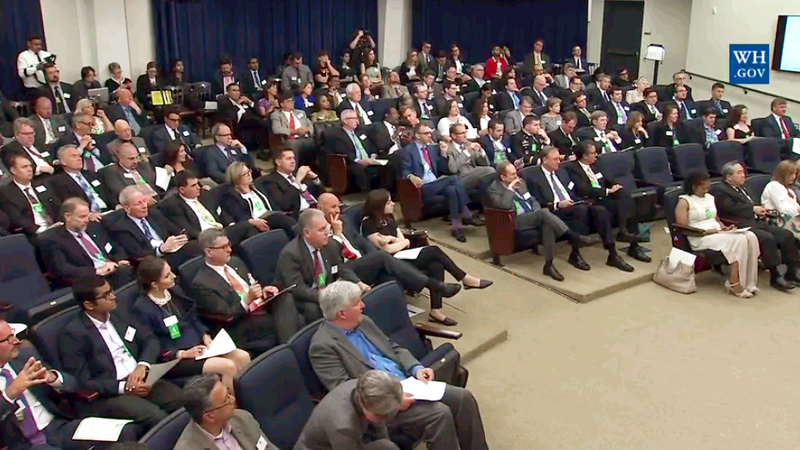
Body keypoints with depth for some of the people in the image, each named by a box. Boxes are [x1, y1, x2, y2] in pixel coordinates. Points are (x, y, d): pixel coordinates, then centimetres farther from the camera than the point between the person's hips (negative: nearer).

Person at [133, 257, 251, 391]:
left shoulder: (175, 291, 5)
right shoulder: (141, 308, -15)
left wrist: (205, 335, -1)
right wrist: (183, 354, -18)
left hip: (196, 345, 7)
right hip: (173, 360, -7)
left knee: (243, 357, -13)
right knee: (228, 366, -25)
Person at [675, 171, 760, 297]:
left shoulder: (710, 198, 20)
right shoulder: (684, 202, -3)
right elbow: (683, 228, -11)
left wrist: (724, 228, 4)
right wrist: (705, 231, -18)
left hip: (718, 233, 7)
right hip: (700, 238, -7)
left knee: (750, 237, -20)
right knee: (739, 240, -30)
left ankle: (748, 282, -21)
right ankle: (734, 283, -24)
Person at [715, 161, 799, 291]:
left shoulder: (743, 188, 25)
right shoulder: (722, 192, -5)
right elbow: (733, 208, -18)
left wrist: (760, 211, 6)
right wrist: (753, 209, -9)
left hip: (757, 222, 9)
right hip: (741, 226, -9)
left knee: (786, 235, -6)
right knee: (767, 238, -32)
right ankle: (775, 277, -26)